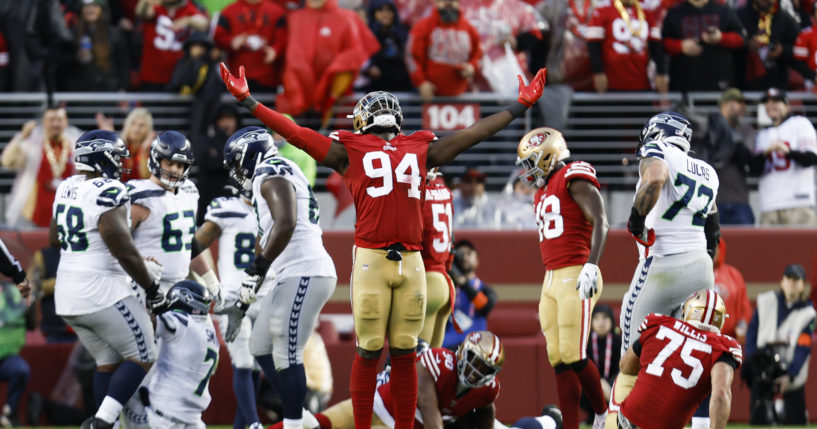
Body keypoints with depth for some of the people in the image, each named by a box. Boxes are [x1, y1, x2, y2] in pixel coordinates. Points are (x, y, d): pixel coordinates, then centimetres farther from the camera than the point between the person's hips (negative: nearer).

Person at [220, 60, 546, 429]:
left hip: (411, 262, 3)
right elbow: (295, 134, 9)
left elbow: (475, 133, 27)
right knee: (369, 352, -2)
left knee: (405, 354, 6)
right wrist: (247, 101, 7)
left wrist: (520, 107, 32)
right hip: (371, 260, -3)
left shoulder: (420, 151, 19)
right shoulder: (349, 151, 10)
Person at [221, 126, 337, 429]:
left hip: (305, 274, -10)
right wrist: (242, 304, 29)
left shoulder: (272, 173, -6)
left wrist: (256, 270, -18)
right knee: (261, 347, 14)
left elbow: (286, 224, -22)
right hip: (293, 276, 10)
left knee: (287, 357, -9)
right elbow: (266, 244, 29)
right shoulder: (271, 179, 25)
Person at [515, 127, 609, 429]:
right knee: (559, 360, 3)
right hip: (552, 279, 9)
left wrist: (591, 266, -24)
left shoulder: (574, 180, -7)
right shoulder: (542, 193, 20)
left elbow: (600, 222, -16)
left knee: (573, 356, -11)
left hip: (575, 277, -9)